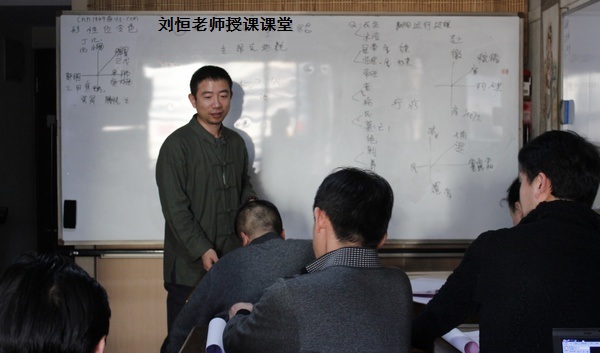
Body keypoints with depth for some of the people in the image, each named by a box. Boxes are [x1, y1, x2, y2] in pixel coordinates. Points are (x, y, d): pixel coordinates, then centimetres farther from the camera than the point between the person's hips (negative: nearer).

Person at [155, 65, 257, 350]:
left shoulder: (236, 142, 10)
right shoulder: (177, 145, -8)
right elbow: (175, 208, -13)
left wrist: (250, 200, 2)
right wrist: (202, 250, -20)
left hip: (232, 262, 5)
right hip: (190, 266, -5)